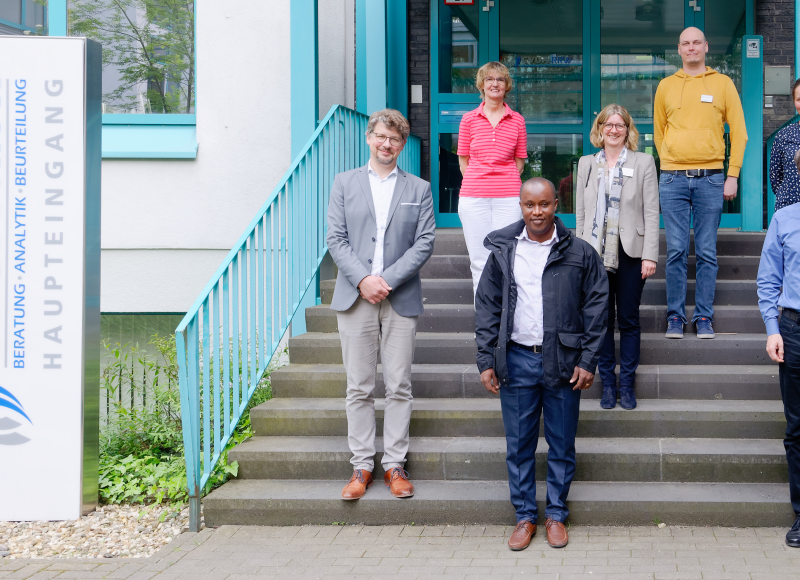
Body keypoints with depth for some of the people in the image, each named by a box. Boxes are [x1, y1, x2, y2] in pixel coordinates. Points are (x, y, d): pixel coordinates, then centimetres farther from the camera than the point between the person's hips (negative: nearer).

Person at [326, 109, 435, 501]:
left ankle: (395, 464, 11)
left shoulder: (419, 189, 9)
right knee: (359, 388, 3)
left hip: (401, 299, 0)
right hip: (355, 298, 0)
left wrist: (387, 280, -11)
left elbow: (424, 243, 1)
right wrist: (363, 279, -12)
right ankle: (361, 465, 10)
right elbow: (336, 239, 2)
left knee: (399, 387, 2)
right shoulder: (345, 183, 9)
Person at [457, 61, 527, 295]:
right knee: (479, 262, 2)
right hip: (473, 196, 0)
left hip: (508, 198, 0)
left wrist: (505, 183, 4)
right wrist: (477, 185, 6)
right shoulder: (469, 119, 9)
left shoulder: (517, 120, 8)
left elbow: (519, 161, 14)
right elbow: (463, 161, 13)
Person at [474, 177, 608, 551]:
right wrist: (486, 361, 1)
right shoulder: (502, 251, 4)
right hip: (516, 360, 1)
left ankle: (556, 514, 21)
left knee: (562, 445, 7)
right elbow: (487, 308, 7)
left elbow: (596, 307, 2)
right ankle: (525, 516, 19)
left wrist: (588, 361, -4)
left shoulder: (580, 253, 0)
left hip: (562, 361, -1)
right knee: (518, 445, 6)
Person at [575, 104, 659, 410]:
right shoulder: (587, 164, 10)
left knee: (628, 320, 4)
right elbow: (580, 212, 11)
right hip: (596, 253, 2)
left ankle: (627, 383, 12)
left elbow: (651, 212, -1)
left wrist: (650, 255, -9)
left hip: (630, 253, -2)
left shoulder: (643, 162, 3)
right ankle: (608, 382, 14)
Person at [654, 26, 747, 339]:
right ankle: (675, 316, 5)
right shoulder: (666, 86, 11)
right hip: (673, 179, 1)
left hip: (711, 178, -1)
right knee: (676, 251, -1)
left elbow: (738, 133, 6)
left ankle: (704, 317, 6)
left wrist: (732, 175, -1)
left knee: (707, 252, 0)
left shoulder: (723, 84, 8)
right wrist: (671, 166, 10)